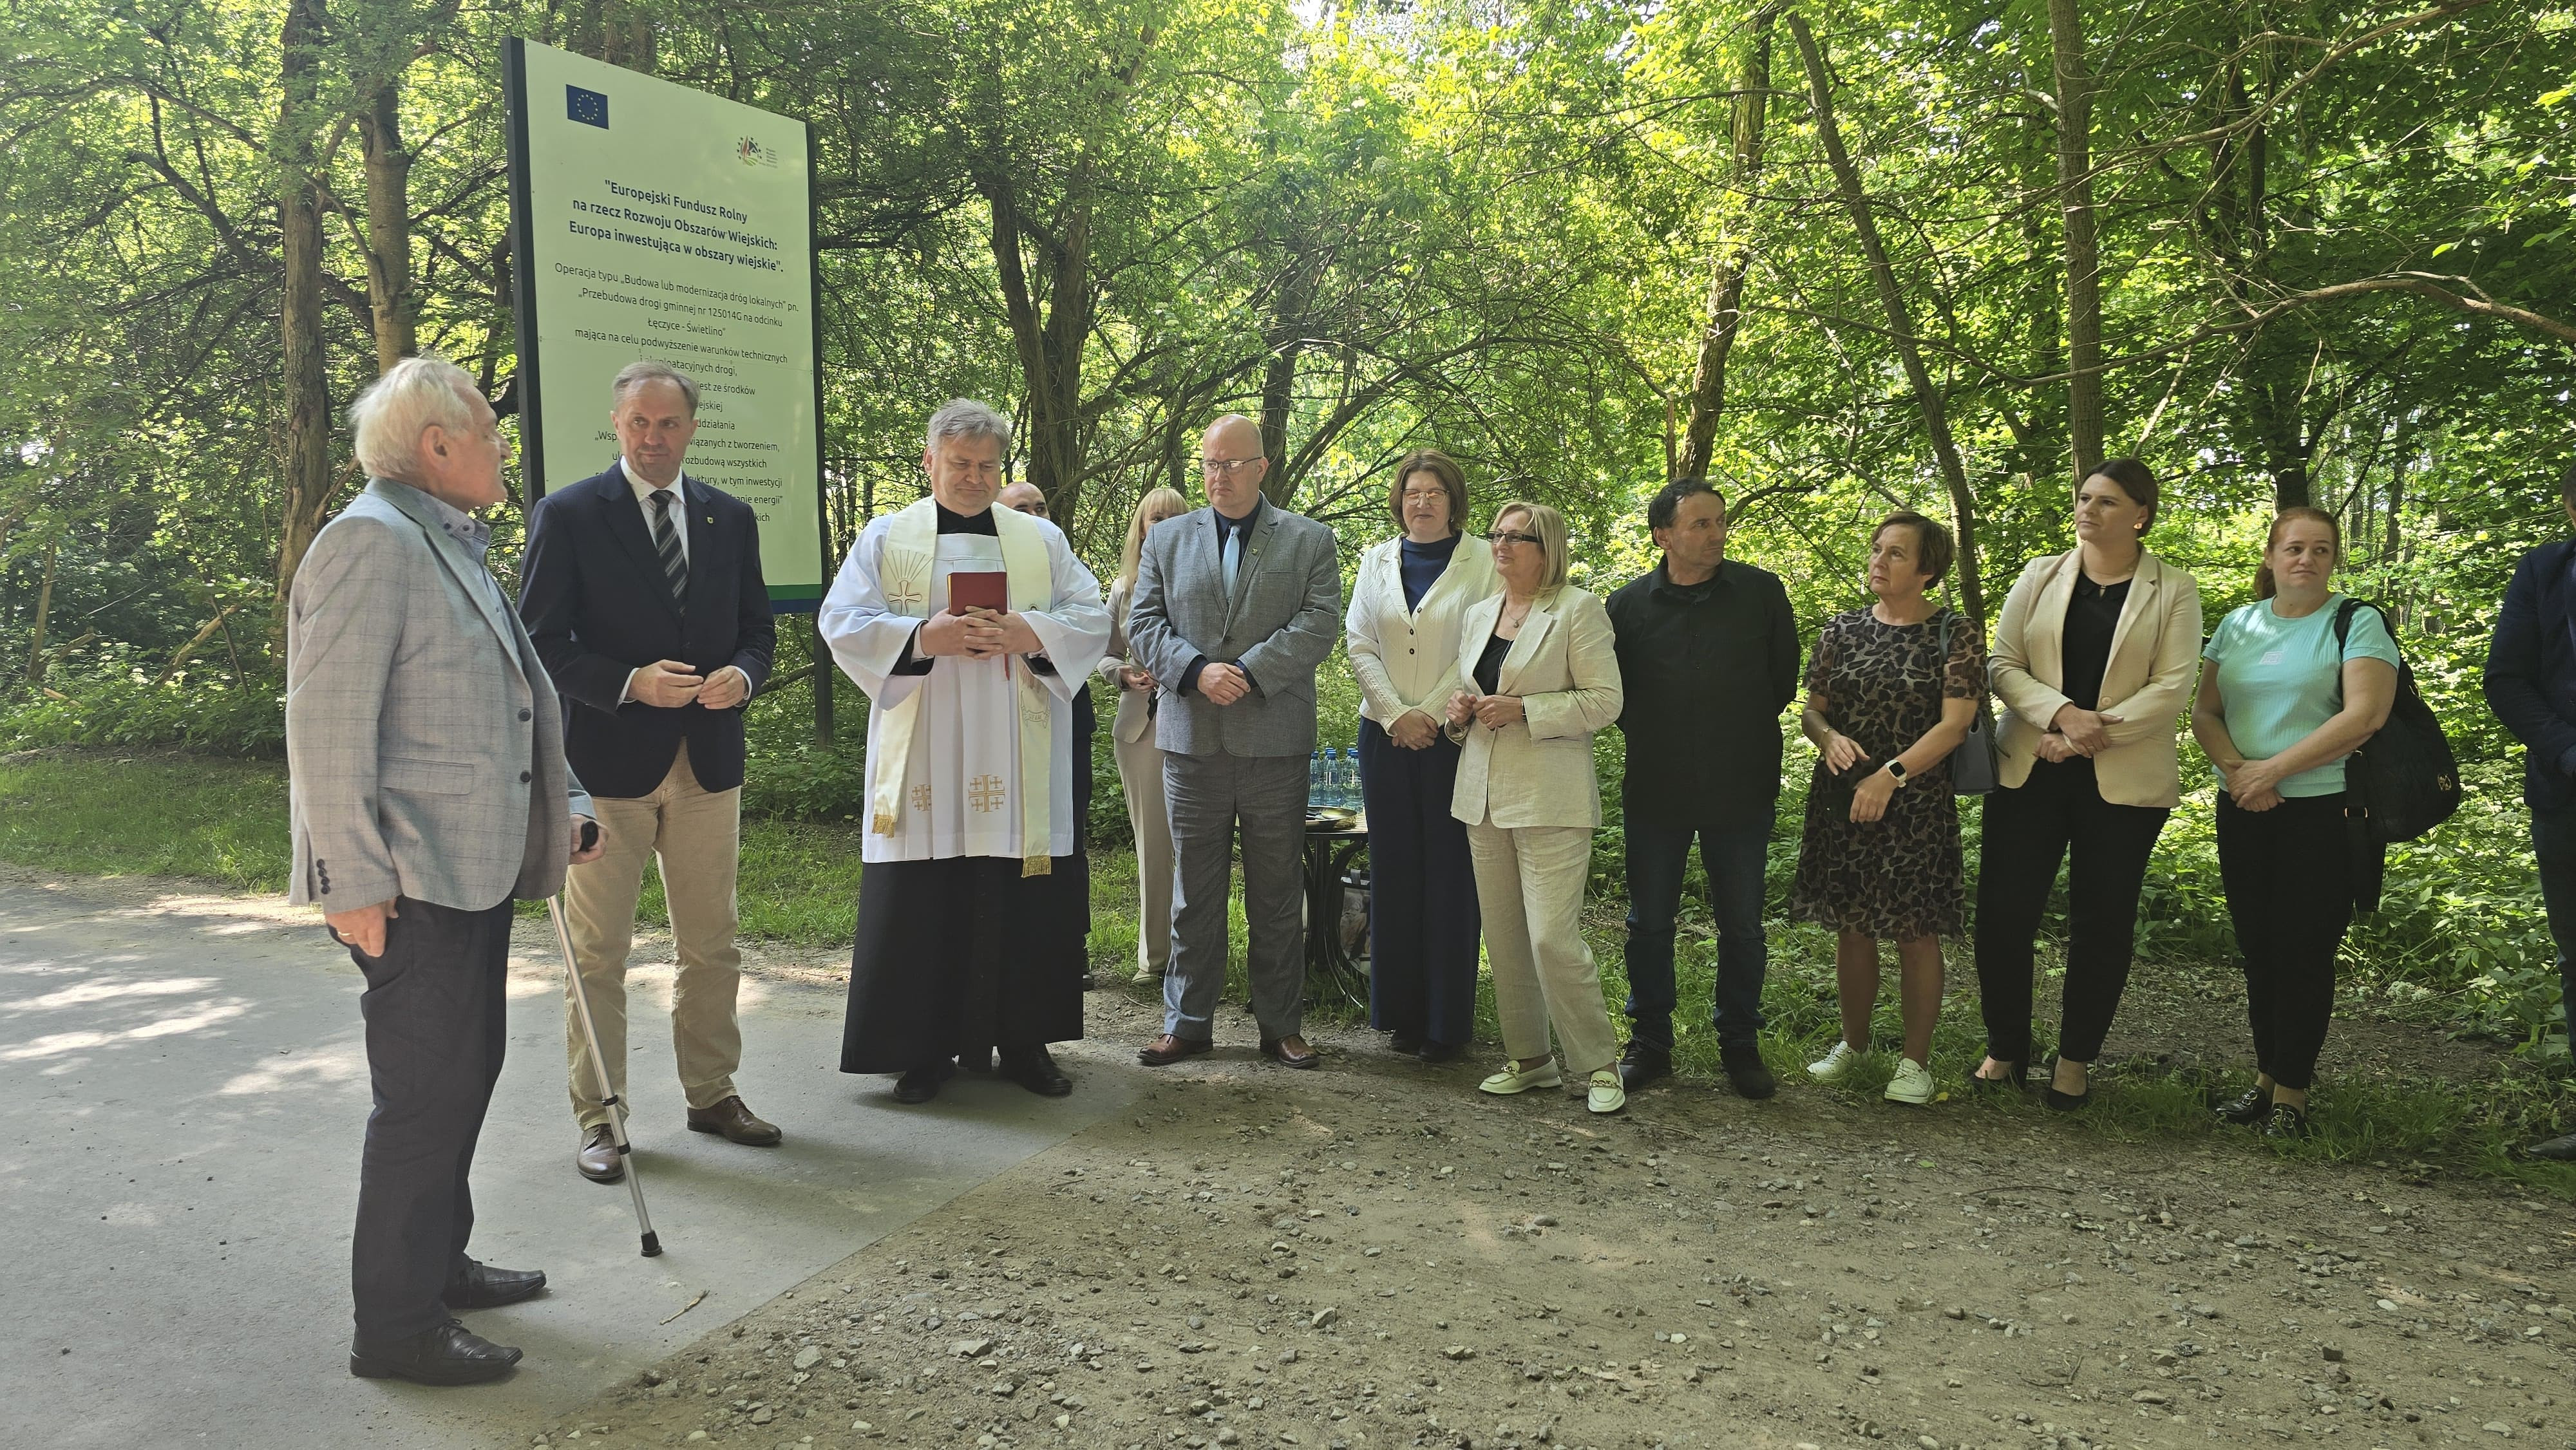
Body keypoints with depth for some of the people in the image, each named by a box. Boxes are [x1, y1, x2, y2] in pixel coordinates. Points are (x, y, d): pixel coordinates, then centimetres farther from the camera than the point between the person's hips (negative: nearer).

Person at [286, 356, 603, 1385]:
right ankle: (395, 1326, 8)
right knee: (427, 1092, -4)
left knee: (465, 1070, 18)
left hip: (475, 866, 10)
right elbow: (328, 722, -20)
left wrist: (563, 802, 18)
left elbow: (505, 700, 24)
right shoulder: (371, 541, -14)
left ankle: (437, 1262, 33)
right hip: (411, 879, -10)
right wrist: (354, 879, -23)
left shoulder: (452, 545, 17)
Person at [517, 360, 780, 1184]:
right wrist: (630, 683, -22)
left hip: (709, 760, 4)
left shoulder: (731, 519, 9)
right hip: (608, 760, -4)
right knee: (597, 954, 5)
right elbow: (542, 642, -7)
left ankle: (712, 1093, 29)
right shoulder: (567, 516, -4)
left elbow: (757, 628, 12)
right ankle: (598, 1116, 17)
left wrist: (742, 675, -10)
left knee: (712, 948, 13)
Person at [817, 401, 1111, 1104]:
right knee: (921, 908, 0)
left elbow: (1092, 619, 5)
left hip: (1018, 768, 1)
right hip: (922, 764, -1)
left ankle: (1025, 1040, 16)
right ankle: (924, 1048, 12)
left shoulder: (1042, 540, 11)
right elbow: (842, 623, -1)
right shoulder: (886, 538, 7)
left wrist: (1027, 633, -13)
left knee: (1025, 905, 4)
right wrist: (924, 637, -16)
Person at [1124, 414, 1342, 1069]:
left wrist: (1247, 672, -16)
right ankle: (1187, 1021, 17)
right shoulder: (1167, 540, 12)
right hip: (1192, 741, 2)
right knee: (1193, 890, 7)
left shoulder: (1309, 540, 6)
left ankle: (1281, 1025, 17)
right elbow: (1143, 626, 4)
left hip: (1275, 740, -1)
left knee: (1278, 892, 7)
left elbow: (1318, 624, -5)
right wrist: (1198, 670, -13)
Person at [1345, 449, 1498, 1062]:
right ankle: (1401, 1012, 14)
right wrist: (1396, 714, -6)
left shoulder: (1482, 563, 2)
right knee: (1394, 870, 5)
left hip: (1453, 737, -3)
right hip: (1385, 736, 3)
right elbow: (1359, 644, 6)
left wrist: (1430, 715, -11)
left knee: (1450, 874, -2)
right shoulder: (1377, 561, 13)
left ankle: (1447, 1021, 6)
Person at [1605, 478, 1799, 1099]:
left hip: (1741, 791, -1)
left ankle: (1739, 1044, 22)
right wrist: (1647, 734, 5)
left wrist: (1748, 734, 7)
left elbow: (1784, 678, 7)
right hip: (1655, 790, 1)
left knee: (1742, 926, 7)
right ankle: (1650, 1042, 22)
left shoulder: (1762, 592, -2)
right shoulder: (1630, 605, 0)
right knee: (1649, 923, 9)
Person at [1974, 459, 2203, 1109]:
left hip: (2125, 781, -2)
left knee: (2101, 924, 5)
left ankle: (2075, 1060, 20)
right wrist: (2062, 713, -16)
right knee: (2003, 913, -1)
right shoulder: (2040, 577, 9)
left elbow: (2172, 687, -7)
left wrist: (2093, 734, -16)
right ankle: (2006, 1049, 16)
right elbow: (2004, 665, 1)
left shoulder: (2173, 591, 2)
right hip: (2029, 771, 2)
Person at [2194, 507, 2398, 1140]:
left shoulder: (2357, 623, -3)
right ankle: (2268, 1077, 20)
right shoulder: (2238, 625, 11)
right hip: (2244, 812, 5)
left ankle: (2292, 1092, 6)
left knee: (2304, 952, -2)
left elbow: (2365, 714, -15)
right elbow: (2204, 712, 8)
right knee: (2258, 948, 9)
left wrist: (2274, 769, -16)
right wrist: (2235, 768, -11)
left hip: (2323, 811, -4)